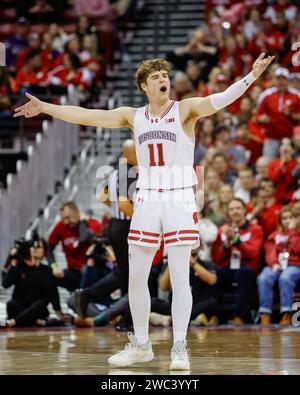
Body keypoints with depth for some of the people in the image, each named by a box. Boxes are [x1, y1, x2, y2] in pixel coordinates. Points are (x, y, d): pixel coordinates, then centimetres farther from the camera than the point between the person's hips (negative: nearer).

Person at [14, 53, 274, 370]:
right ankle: (141, 346, 18)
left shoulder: (185, 110, -3)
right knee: (136, 277, 6)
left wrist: (251, 76, -36)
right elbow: (86, 116, 13)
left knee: (179, 277, -6)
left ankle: (179, 349, -2)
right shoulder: (134, 117, 9)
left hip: (179, 201, -4)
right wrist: (44, 107, 15)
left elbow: (220, 100, -20)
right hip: (147, 201, 4)